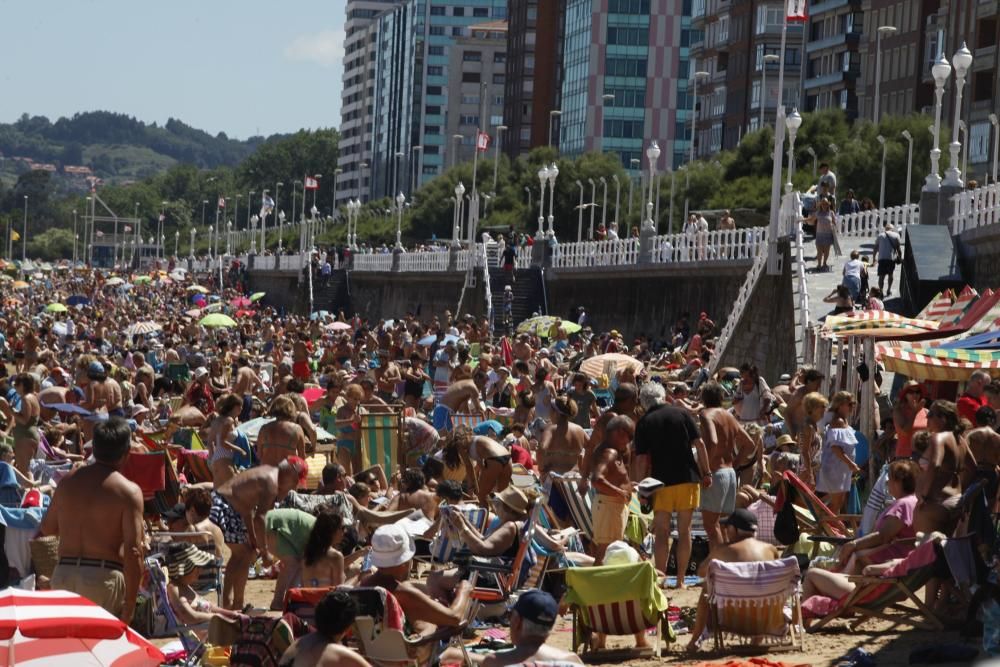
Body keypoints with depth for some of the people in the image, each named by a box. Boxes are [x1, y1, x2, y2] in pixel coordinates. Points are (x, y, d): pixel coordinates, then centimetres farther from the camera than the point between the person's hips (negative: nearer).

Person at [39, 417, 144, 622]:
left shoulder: (68, 481, 8)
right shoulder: (128, 491, -8)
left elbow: (47, 527, 19)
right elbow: (133, 551, -13)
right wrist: (130, 605, -10)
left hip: (63, 574, 5)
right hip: (104, 576, -5)